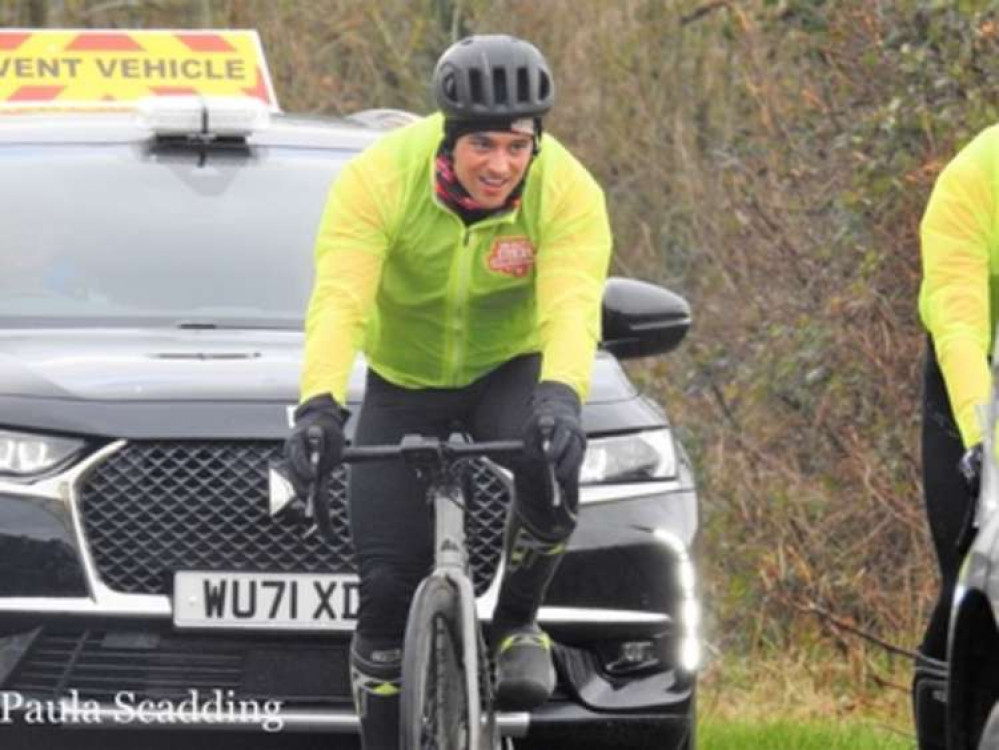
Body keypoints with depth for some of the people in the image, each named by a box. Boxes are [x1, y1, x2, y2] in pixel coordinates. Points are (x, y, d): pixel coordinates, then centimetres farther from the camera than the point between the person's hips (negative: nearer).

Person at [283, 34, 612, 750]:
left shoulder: (569, 193, -24)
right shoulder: (378, 180, -26)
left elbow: (572, 307, -37)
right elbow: (339, 301, -37)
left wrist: (560, 397, -58)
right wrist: (319, 405, -54)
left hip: (510, 371, 0)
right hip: (403, 386, 0)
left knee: (550, 463, -34)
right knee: (388, 584, -8)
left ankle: (518, 624, -7)